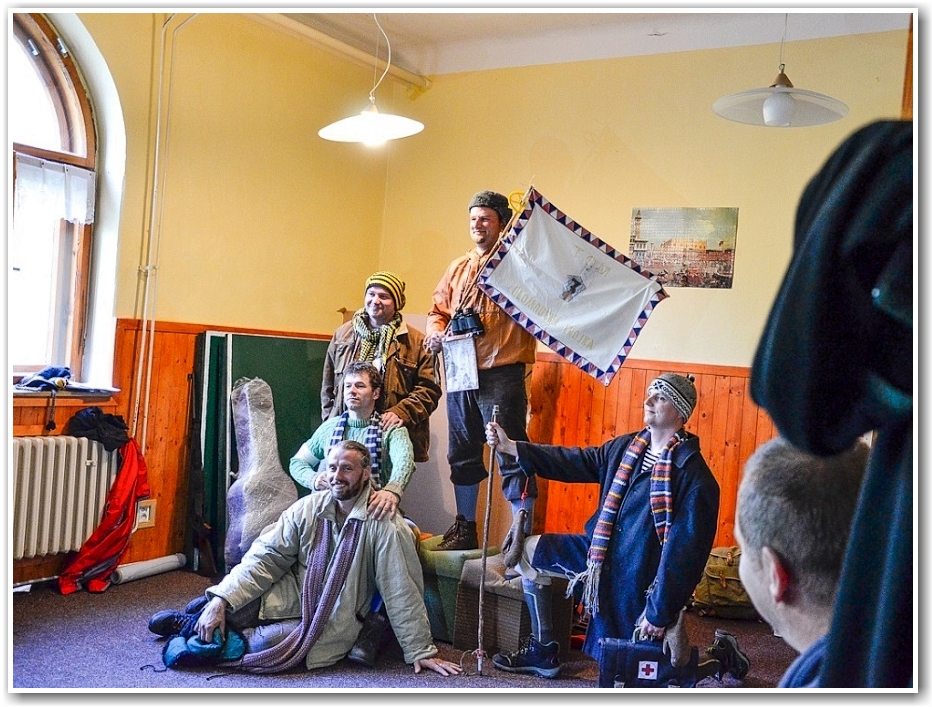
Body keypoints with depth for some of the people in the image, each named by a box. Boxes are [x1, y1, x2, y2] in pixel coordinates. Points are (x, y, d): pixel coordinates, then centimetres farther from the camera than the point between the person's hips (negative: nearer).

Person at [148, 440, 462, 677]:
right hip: (291, 599, 3)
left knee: (273, 647, -27)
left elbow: (402, 594, -15)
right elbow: (265, 557, -8)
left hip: (332, 623, -3)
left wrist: (421, 652, -11)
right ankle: (208, 611, 14)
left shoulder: (384, 526, -18)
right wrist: (221, 599, -20)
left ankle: (192, 627, 0)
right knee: (234, 603, -24)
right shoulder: (308, 508, -5)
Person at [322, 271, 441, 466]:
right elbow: (328, 386, 18)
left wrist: (401, 413, -16)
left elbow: (429, 389, -3)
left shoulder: (416, 342, 2)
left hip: (391, 434, -2)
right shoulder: (343, 334, 14)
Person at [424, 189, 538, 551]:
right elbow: (438, 310, 21)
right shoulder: (458, 268, 16)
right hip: (460, 374, 7)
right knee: (463, 454, 16)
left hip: (501, 375, -7)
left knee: (511, 456, -6)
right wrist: (436, 333, 1)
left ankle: (523, 534, 2)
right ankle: (464, 529, 30)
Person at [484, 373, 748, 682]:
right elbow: (575, 462, 3)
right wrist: (512, 447, -4)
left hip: (641, 580, -7)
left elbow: (686, 552, -23)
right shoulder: (625, 447, 1)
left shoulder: (695, 476, -21)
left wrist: (661, 612, -22)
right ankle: (543, 651, 18)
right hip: (601, 552, 8)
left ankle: (720, 656, 26)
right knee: (530, 550, 8)